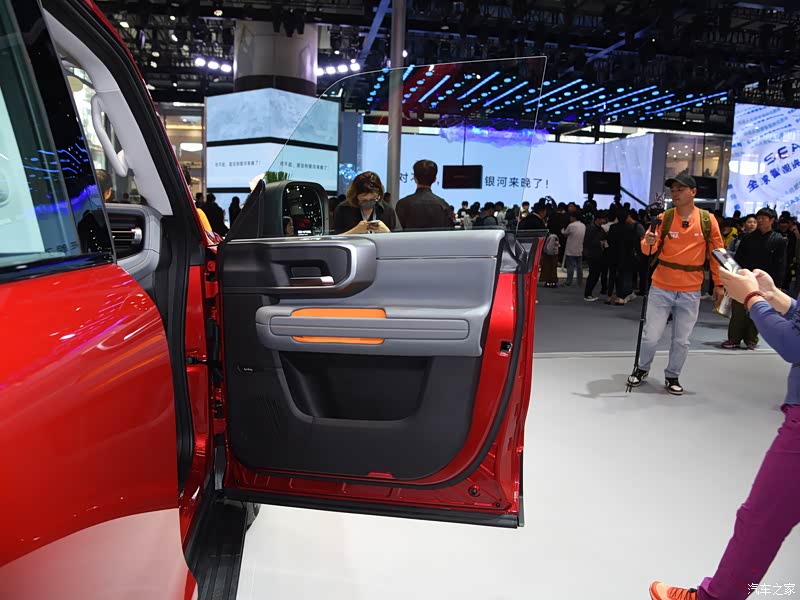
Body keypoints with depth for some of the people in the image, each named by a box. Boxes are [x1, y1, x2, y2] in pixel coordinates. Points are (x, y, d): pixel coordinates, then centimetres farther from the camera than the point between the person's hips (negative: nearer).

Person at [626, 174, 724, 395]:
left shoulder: (707, 220, -2)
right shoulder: (664, 217, -4)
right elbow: (648, 249, -10)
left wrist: (718, 283, 6)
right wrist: (648, 242, -33)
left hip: (690, 292, 1)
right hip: (661, 288, -1)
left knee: (681, 340, 9)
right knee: (651, 335, 3)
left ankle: (672, 377, 28)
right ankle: (642, 369, 28)